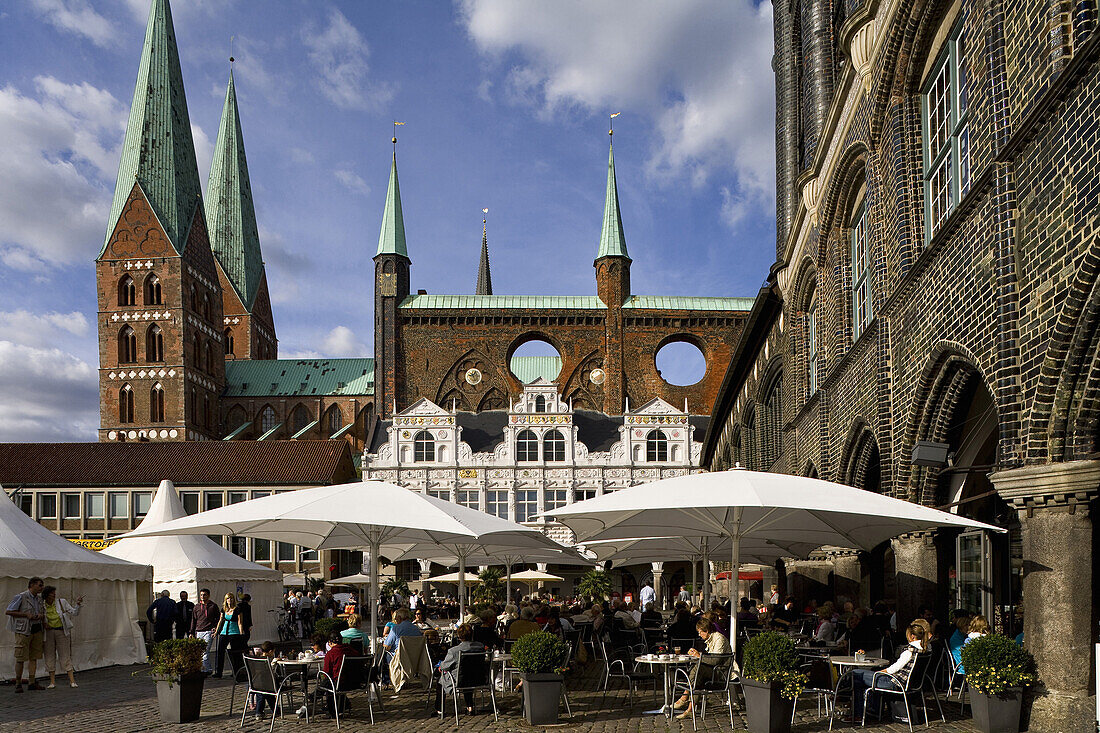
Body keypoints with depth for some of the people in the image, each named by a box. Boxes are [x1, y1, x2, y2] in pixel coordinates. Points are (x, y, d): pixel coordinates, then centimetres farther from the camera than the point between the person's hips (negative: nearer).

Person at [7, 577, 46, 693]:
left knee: (34, 657, 6)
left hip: (36, 630, 7)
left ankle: (32, 682, 11)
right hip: (23, 630, -7)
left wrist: (41, 616, 0)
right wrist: (26, 615, -15)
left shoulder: (39, 600, 13)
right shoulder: (21, 597, -8)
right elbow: (9, 611, -8)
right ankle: (18, 684, 5)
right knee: (21, 658, -4)